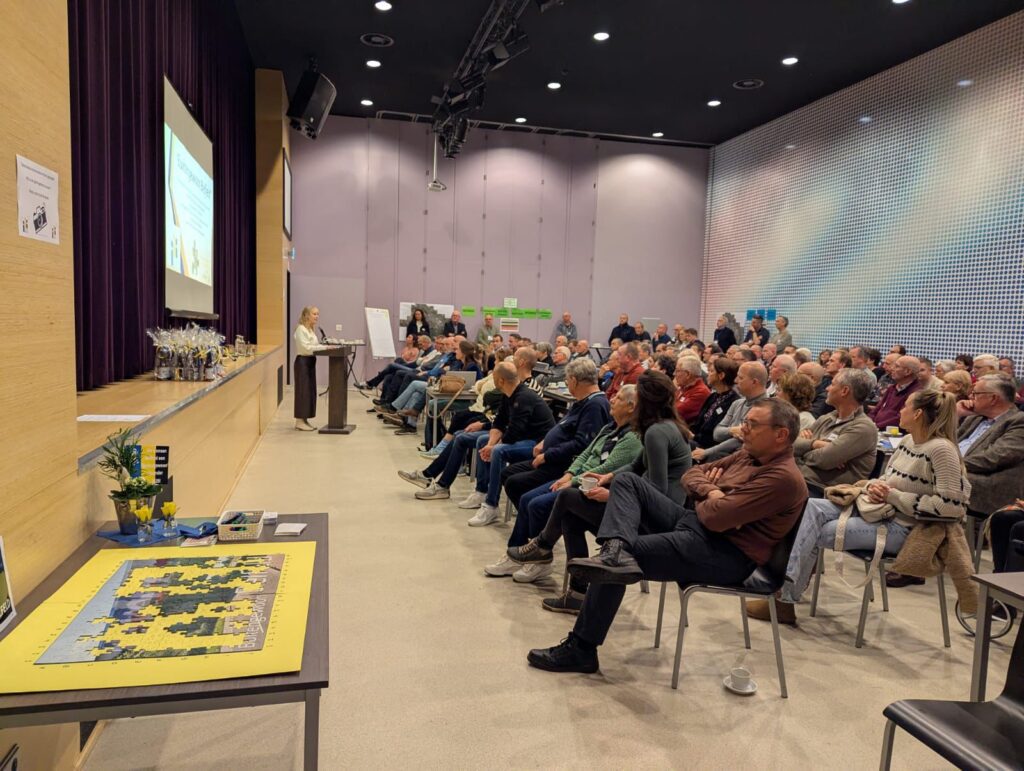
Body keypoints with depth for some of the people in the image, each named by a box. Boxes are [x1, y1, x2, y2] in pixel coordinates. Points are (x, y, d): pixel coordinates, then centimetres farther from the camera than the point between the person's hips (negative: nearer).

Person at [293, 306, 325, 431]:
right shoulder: (301, 329, -12)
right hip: (303, 362, -9)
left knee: (310, 390, 9)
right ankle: (299, 422, 0)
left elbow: (312, 346, 10)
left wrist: (325, 346, -4)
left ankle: (304, 420, 16)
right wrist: (325, 347, -23)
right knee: (303, 391, -6)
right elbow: (306, 348, -21)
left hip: (310, 362, 9)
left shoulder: (310, 329, 15)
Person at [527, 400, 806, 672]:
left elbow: (715, 517, -25)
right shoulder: (750, 453, 11)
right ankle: (616, 550, -28)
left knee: (613, 567, -17)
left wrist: (706, 502, -2)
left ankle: (580, 649, -3)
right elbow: (691, 474, 14)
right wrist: (710, 492, -8)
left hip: (725, 554, -10)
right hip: (694, 524, 10)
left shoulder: (783, 477, -19)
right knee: (627, 482, -1)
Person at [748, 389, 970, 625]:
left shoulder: (941, 449, -16)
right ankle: (785, 583, -15)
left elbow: (953, 505, -23)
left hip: (900, 527, -8)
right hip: (876, 510, 8)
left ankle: (786, 599, -3)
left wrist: (893, 496, -18)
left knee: (815, 532, -15)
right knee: (810, 507, -11)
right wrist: (873, 486, -6)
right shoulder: (907, 441, 9)